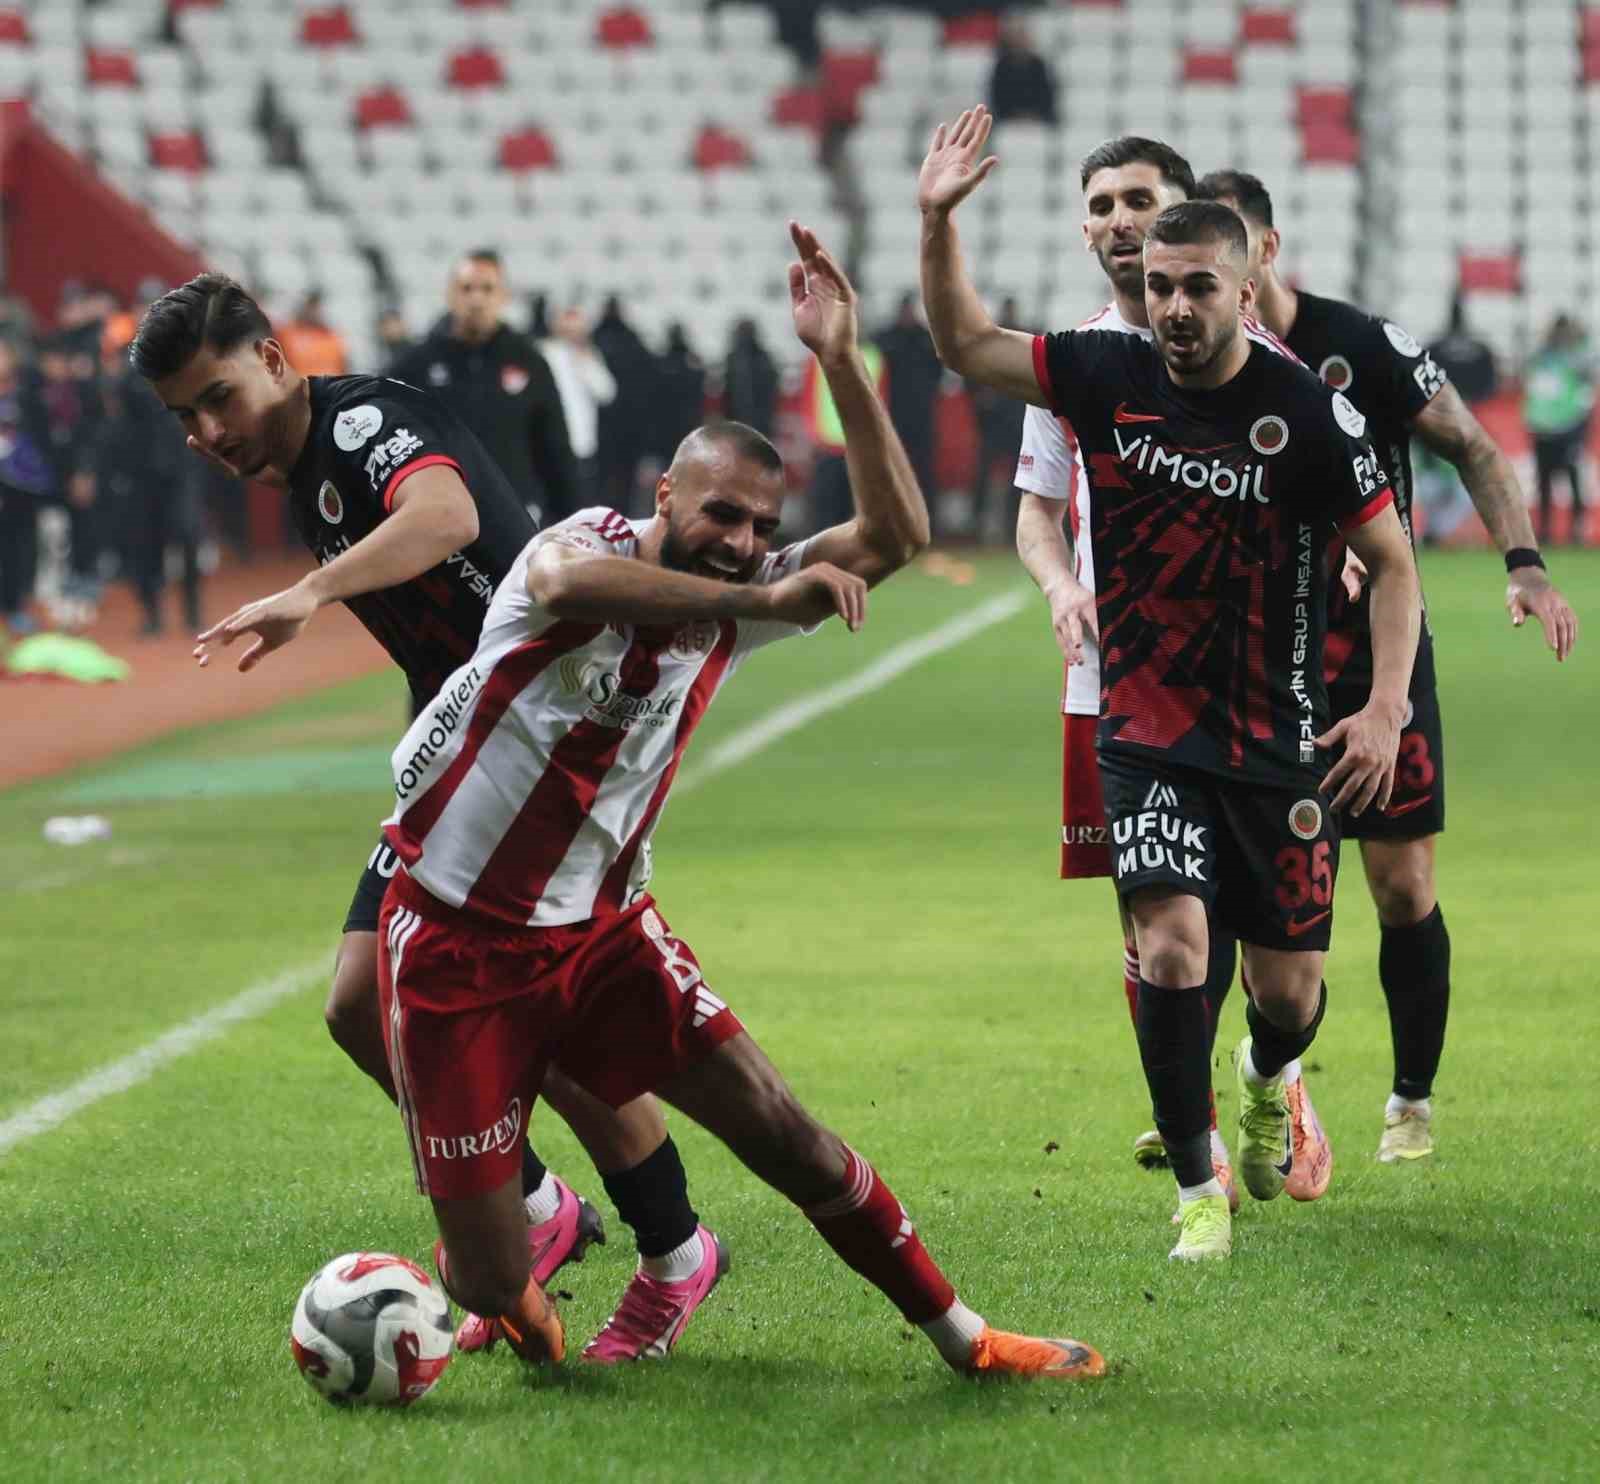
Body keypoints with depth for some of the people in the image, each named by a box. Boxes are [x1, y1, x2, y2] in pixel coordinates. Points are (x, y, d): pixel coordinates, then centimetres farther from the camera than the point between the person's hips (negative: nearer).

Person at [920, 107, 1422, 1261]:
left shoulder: (1309, 411, -11)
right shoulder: (1109, 376, -4)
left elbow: (1393, 562, -3)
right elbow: (965, 344, 5)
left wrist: (1386, 708, -13)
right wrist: (939, 220, -10)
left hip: (1279, 741, -1)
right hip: (1146, 730, 1)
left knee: (1291, 990, 6)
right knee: (1172, 945, -18)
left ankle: (1267, 1079, 44)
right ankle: (1199, 1190, 0)